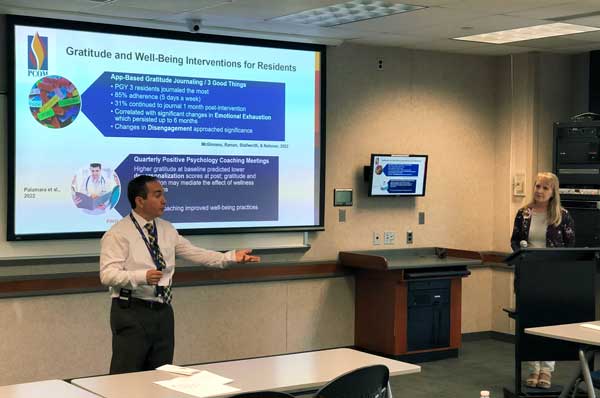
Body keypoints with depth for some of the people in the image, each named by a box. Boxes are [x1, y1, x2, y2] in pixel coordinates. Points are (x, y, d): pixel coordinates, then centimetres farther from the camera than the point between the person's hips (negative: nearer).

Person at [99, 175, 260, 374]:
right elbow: (107, 274, -16)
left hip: (163, 311, 6)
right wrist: (142, 276, -32)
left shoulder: (167, 229, 11)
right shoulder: (118, 234, -9)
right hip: (132, 313, -6)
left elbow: (195, 253, 11)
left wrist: (232, 257, -1)